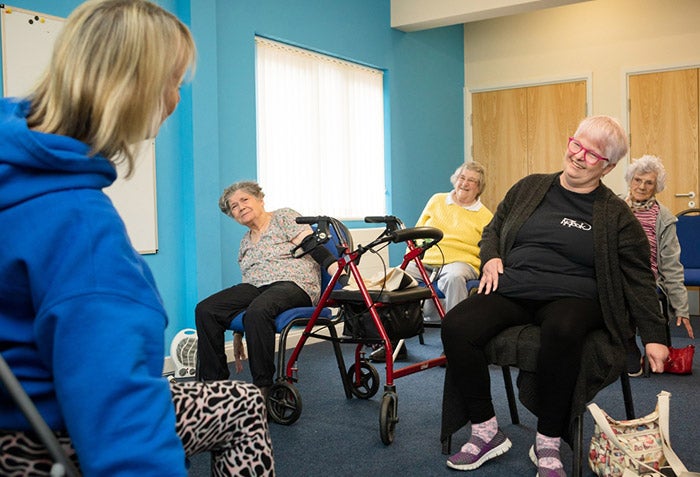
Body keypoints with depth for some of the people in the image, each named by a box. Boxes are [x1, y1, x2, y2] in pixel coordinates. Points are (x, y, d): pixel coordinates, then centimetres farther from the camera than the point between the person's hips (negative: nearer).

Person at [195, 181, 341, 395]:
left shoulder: (284, 217, 5)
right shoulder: (244, 243, 24)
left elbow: (313, 246, -6)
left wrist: (337, 269, -25)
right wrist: (238, 334, 20)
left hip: (293, 284, -6)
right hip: (255, 288, 7)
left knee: (257, 311, -39)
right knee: (205, 310, -18)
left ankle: (263, 389, -30)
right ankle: (214, 383, -13)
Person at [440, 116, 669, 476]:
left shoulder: (615, 215, 6)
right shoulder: (529, 187, 14)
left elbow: (638, 279, 6)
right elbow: (492, 230, 24)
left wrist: (654, 335, -1)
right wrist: (490, 258, 2)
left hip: (573, 297, -3)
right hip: (510, 292, 3)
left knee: (561, 332, -40)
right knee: (455, 327, -25)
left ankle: (547, 445, -19)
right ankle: (486, 433, -9)